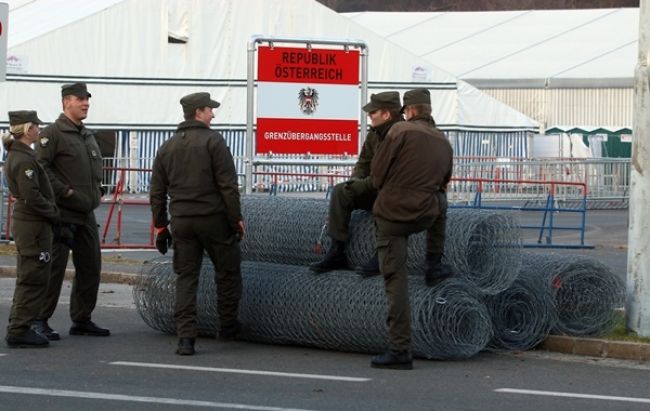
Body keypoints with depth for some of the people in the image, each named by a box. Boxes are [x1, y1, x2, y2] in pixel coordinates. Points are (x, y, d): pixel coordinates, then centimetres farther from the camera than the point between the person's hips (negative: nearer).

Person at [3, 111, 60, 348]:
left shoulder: (15, 156, 13)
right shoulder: (24, 160, -18)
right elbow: (32, 197, -23)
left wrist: (51, 212, 14)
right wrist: (54, 213, -11)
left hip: (24, 222, 10)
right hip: (33, 224, -10)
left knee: (27, 279, 16)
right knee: (34, 279, -6)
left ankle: (18, 329, 21)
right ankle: (19, 331, -4)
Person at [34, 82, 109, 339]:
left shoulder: (88, 136, 19)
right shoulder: (53, 133, -8)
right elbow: (40, 166, -16)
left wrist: (96, 192, 12)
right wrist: (64, 191, -18)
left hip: (86, 214, 8)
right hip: (62, 214, -8)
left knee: (90, 267, 10)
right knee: (54, 268, -8)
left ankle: (82, 320, 20)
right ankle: (40, 321, -3)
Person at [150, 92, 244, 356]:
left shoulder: (167, 148, 12)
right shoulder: (213, 141, -6)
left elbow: (157, 193, 13)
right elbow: (228, 185, -11)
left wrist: (160, 226, 18)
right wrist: (236, 218, -5)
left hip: (181, 222, 5)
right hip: (213, 218, -5)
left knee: (185, 278, 5)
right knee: (228, 272, 12)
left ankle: (185, 337, -3)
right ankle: (228, 326, 20)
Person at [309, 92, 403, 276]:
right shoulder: (374, 134, 8)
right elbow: (363, 162, 17)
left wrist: (364, 184, -23)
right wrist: (356, 180, -6)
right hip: (374, 189, 8)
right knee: (341, 191, -11)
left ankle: (381, 256, -28)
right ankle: (336, 252, -13)